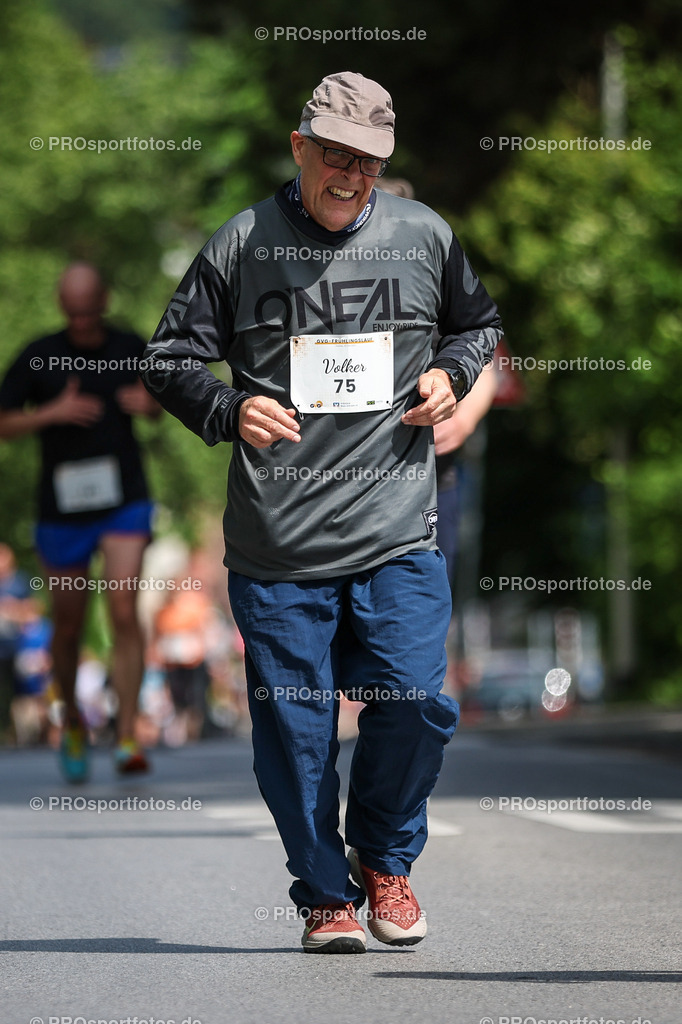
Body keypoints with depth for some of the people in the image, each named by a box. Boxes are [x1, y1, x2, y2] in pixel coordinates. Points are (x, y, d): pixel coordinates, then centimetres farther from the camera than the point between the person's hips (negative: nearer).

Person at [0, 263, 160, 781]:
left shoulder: (132, 349, 2)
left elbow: (158, 402, 19)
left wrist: (148, 404, -6)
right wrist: (53, 413, -20)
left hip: (124, 503, 0)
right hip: (63, 508, 0)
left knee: (125, 611, -16)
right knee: (69, 625, 9)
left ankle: (127, 738, -16)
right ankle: (72, 720, 35)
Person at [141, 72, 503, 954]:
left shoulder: (424, 237, 7)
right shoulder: (241, 245, 1)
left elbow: (477, 322, 26)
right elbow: (168, 360, 7)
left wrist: (452, 375, 4)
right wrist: (229, 410, -11)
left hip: (398, 534, 1)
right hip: (275, 546, -1)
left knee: (416, 703, -8)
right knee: (295, 730, 2)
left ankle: (384, 859, 18)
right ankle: (326, 895, 19)